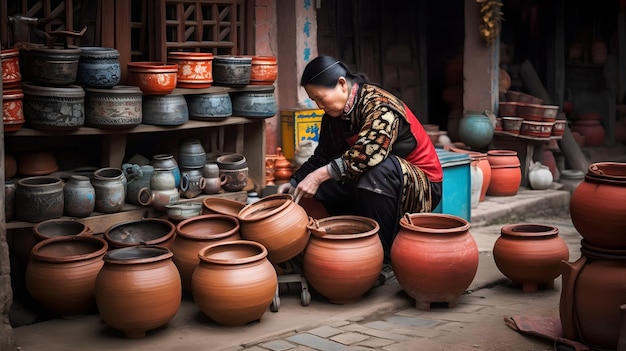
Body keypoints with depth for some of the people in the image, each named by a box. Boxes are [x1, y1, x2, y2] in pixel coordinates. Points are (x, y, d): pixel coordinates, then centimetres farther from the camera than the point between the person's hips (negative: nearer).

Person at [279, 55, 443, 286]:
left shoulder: (380, 106, -24)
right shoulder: (334, 116, 2)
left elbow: (369, 152, -40)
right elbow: (323, 156, 6)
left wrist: (320, 175, -42)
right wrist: (294, 182, -9)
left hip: (420, 185, -8)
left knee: (379, 169, -39)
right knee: (318, 193, -8)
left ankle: (383, 260, -26)